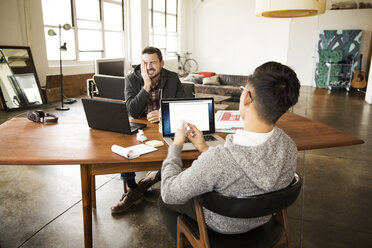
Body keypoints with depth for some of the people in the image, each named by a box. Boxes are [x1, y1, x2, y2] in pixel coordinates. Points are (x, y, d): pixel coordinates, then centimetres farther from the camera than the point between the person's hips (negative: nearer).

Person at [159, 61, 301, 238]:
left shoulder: (216, 160, -44)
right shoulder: (290, 147, -22)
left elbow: (169, 194, -26)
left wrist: (176, 145, -12)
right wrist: (204, 149, -2)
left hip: (224, 226, -5)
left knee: (165, 200, 19)